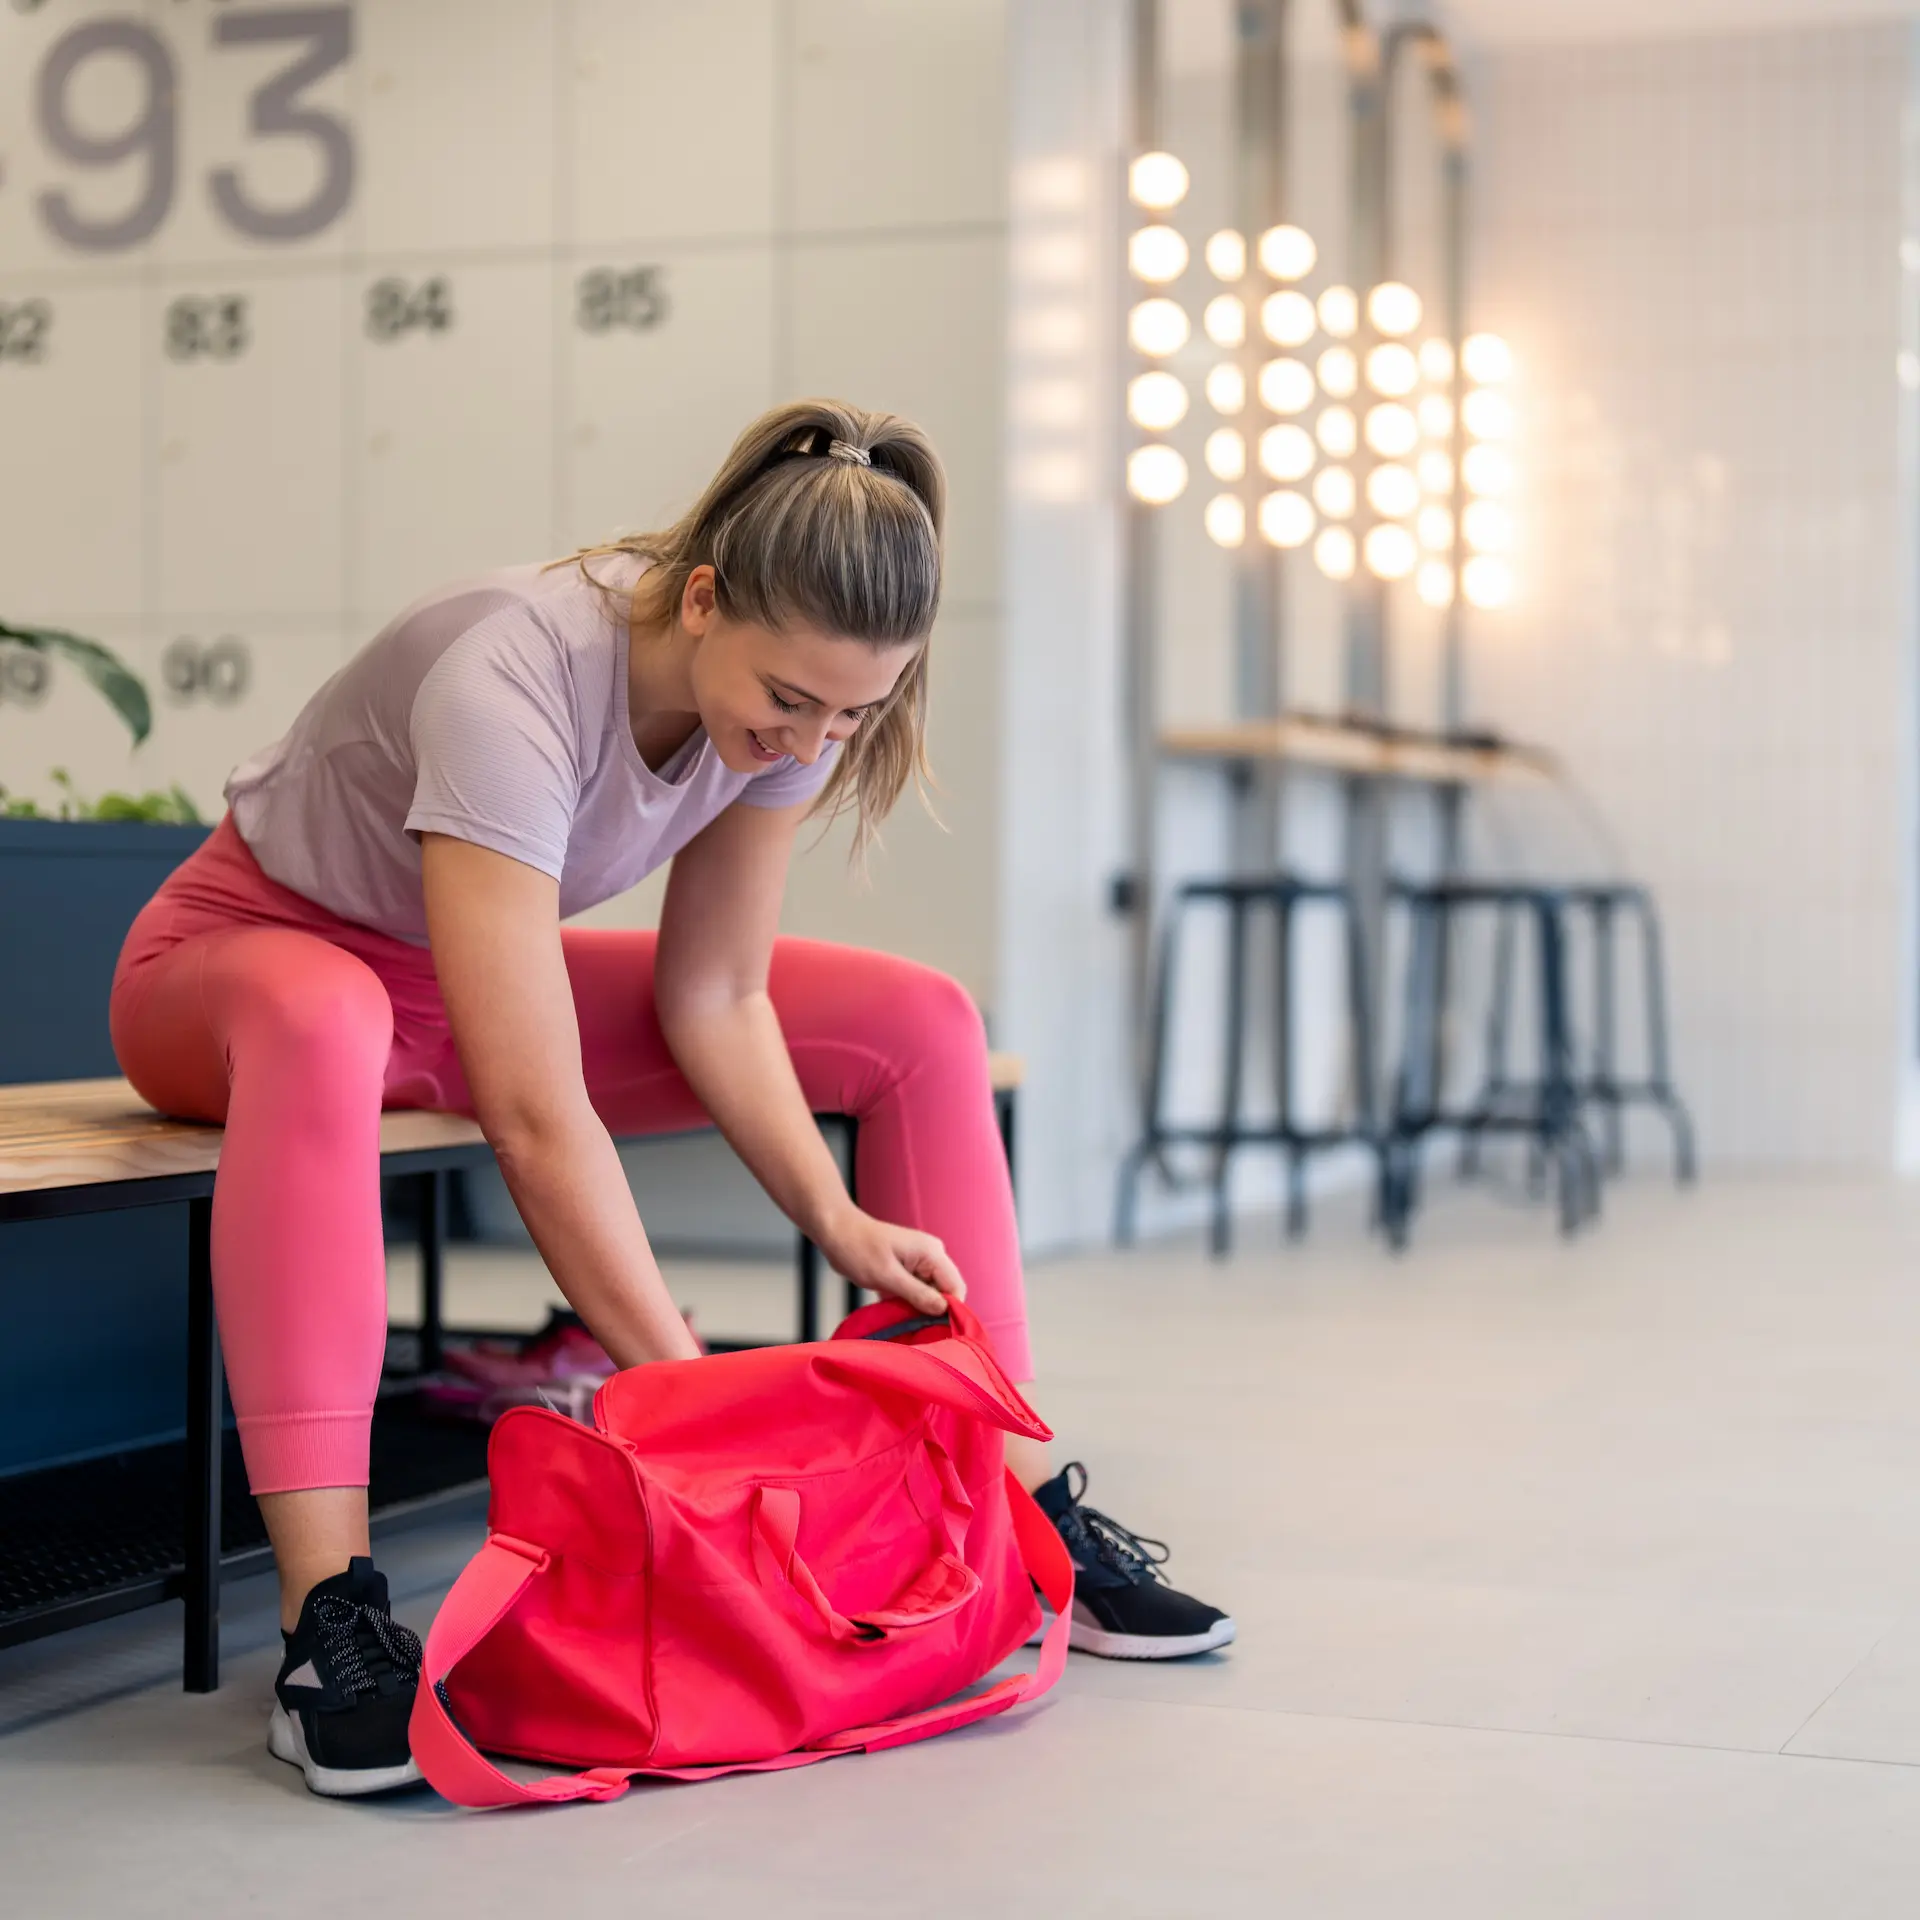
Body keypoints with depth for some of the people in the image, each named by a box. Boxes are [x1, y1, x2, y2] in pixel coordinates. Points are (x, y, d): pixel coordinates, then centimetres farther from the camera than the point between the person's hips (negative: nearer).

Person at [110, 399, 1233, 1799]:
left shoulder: (794, 689, -16)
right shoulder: (510, 686, -37)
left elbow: (713, 998, -9)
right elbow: (539, 1122, -41)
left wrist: (837, 1220, -22)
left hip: (481, 976, 6)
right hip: (246, 951, -6)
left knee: (918, 1021, -8)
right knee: (322, 1025, -44)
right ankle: (330, 1608, -44)